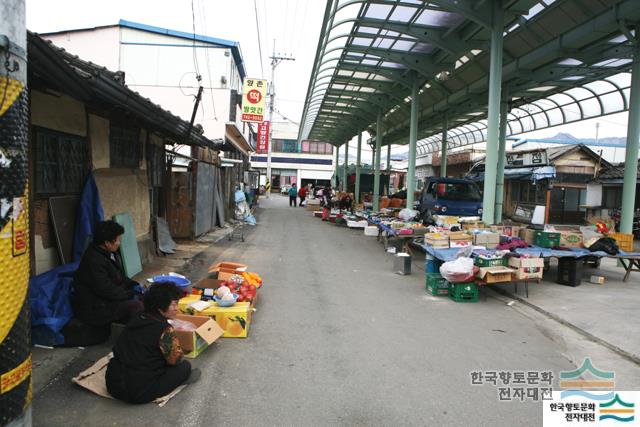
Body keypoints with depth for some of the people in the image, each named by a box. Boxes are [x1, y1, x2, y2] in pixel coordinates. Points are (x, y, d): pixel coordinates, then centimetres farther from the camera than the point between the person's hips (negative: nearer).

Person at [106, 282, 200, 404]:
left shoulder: (137, 318, 4)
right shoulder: (165, 330, -18)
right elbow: (176, 359, -7)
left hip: (112, 384, 7)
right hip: (139, 394, -7)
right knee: (185, 366, 4)